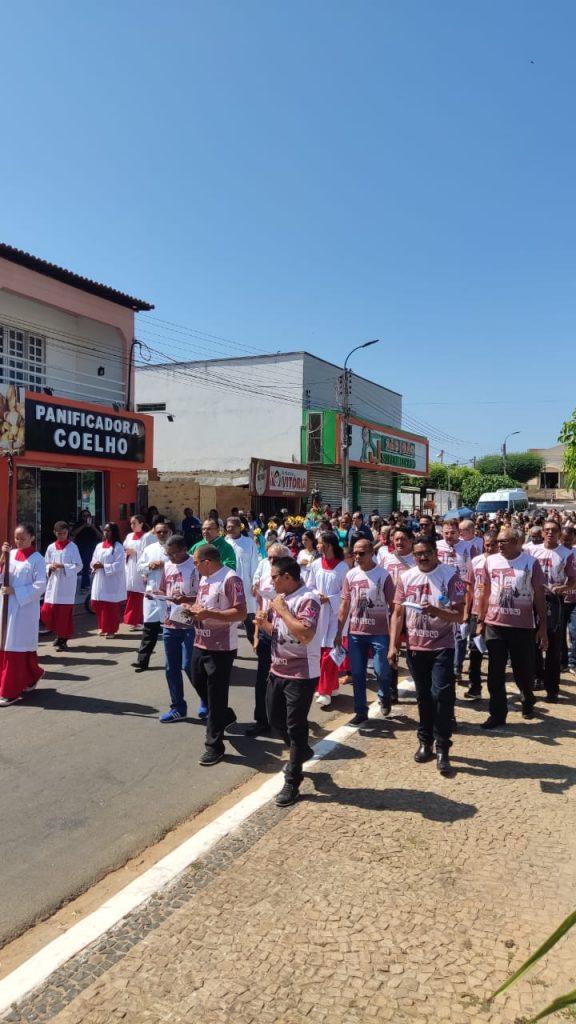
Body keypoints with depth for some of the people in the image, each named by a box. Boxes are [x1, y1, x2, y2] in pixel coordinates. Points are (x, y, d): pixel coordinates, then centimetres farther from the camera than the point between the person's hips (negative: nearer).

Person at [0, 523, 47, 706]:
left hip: (25, 609, -6)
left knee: (18, 647, -3)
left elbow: (40, 585, -12)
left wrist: (15, 592, -17)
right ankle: (31, 677, 28)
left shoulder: (37, 559, -8)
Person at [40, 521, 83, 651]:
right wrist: (50, 567, -9)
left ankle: (63, 639, 11)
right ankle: (59, 634, 24)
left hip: (67, 585, -4)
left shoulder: (72, 547, -4)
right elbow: (45, 564, 13)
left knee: (65, 613, -1)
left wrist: (63, 566, -19)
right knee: (47, 612, 2)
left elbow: (78, 566, -7)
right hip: (53, 584, 4)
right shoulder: (51, 547, 7)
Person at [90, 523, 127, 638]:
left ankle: (111, 630, 10)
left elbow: (118, 565, -15)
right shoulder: (99, 545, 12)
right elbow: (93, 561, 16)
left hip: (112, 581, -6)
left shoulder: (118, 547, -8)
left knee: (111, 607, -1)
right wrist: (95, 565, -7)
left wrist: (103, 566, -18)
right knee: (97, 605, 8)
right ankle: (103, 627, 25)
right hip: (99, 580, 6)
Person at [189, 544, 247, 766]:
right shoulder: (204, 578, 9)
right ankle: (225, 716, 46)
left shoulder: (231, 579, -19)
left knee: (216, 696, 1)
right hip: (200, 644, 9)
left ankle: (214, 746, 14)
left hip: (221, 648, -9)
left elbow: (241, 613, -23)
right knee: (200, 685, 22)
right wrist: (193, 608, -1)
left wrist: (208, 613, -27)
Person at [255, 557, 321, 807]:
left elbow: (306, 634, -32)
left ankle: (292, 783, 12)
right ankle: (301, 751, 45)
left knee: (295, 727, 0)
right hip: (278, 670, 9)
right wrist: (264, 623, -2)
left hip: (301, 674, -9)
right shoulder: (281, 598, 9)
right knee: (275, 718, 20)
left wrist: (282, 611, -24)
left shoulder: (307, 600, -19)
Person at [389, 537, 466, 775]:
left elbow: (459, 615, -12)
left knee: (441, 696, -7)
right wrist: (393, 645, 1)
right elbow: (398, 613, 6)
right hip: (415, 648, 4)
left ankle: (443, 749, 4)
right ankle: (425, 742, 28)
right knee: (423, 697, 14)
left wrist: (436, 611, -30)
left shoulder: (450, 576, -9)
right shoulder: (406, 577, 2)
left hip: (442, 647, -3)